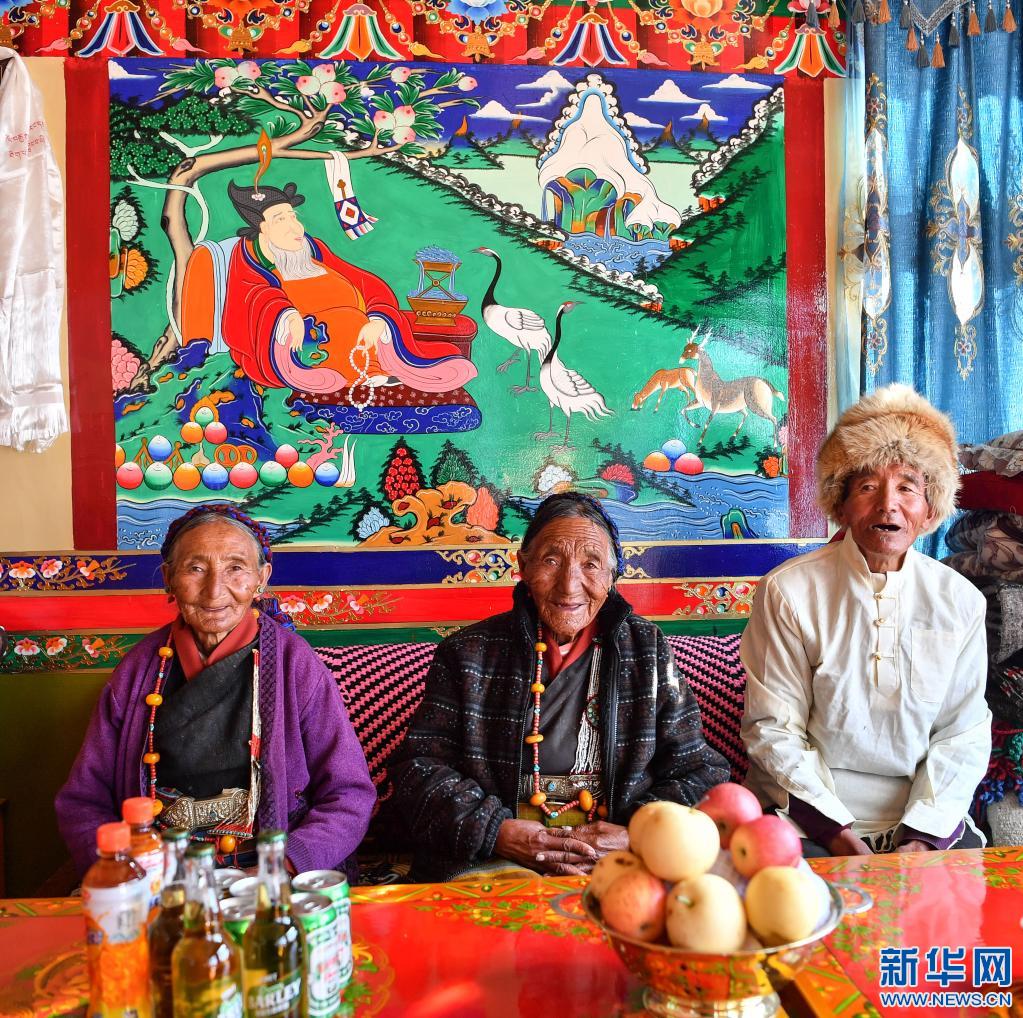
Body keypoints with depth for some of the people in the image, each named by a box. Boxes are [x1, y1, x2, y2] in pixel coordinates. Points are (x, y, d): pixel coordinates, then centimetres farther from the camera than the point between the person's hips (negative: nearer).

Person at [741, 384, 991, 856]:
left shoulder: (960, 600, 4)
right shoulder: (788, 591, -6)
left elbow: (964, 734, 5)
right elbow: (773, 728, -5)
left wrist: (924, 833, -7)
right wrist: (834, 830, -13)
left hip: (927, 822, 3)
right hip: (812, 821, -2)